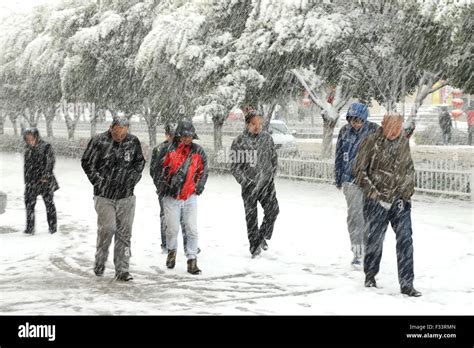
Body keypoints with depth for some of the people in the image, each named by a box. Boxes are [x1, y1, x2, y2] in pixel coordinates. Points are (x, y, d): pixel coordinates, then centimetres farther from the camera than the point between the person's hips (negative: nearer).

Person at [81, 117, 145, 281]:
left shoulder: (133, 142, 0)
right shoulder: (98, 141, -8)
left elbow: (140, 161, 16)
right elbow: (86, 162, 1)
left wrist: (133, 178, 5)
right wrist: (98, 181, -4)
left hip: (126, 195, 3)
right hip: (104, 195, -3)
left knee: (124, 232, 2)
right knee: (107, 228, -11)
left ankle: (122, 270, 7)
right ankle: (100, 262, 13)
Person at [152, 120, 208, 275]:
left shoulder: (198, 151, 2)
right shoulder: (169, 150, -6)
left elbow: (203, 171, 13)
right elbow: (157, 168, 2)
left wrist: (198, 188, 6)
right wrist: (161, 186, 0)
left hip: (190, 197, 2)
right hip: (171, 197, -1)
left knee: (192, 230, -3)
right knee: (172, 229, 6)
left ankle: (192, 260, 3)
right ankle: (172, 251, 35)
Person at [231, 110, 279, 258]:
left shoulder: (267, 137, 6)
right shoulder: (239, 142, -5)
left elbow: (274, 158, 16)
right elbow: (234, 166, -4)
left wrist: (272, 174, 7)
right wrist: (246, 181, -11)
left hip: (267, 183, 2)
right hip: (249, 185, -2)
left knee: (273, 210, -11)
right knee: (251, 217, 3)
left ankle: (263, 236, 12)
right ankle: (255, 245, 13)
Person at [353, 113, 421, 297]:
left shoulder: (404, 142, 6)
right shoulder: (371, 142, -8)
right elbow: (358, 170, -5)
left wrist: (408, 191, 6)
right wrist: (371, 191, -10)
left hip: (400, 200, 3)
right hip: (377, 200, -3)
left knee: (405, 240, -4)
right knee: (375, 239, 6)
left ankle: (406, 284, 0)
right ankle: (370, 275, 29)